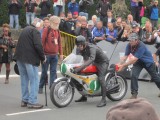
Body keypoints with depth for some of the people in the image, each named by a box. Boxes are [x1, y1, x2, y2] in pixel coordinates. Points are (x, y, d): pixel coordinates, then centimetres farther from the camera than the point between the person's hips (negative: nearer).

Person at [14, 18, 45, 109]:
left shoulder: (25, 30, 20)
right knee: (34, 80, -4)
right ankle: (32, 101, -6)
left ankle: (25, 100, 20)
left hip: (20, 58, 9)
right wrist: (43, 57, -7)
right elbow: (38, 45, -19)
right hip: (30, 59, -9)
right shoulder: (35, 31, -8)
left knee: (24, 80, 15)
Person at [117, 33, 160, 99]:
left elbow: (134, 59, -41)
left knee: (155, 77, 13)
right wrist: (119, 64, -36)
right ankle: (134, 93, -10)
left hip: (148, 62, -4)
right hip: (138, 62, 4)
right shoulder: (129, 45, -19)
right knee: (134, 75, -18)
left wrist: (123, 65, -43)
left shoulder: (141, 46, -37)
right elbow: (125, 56, -19)